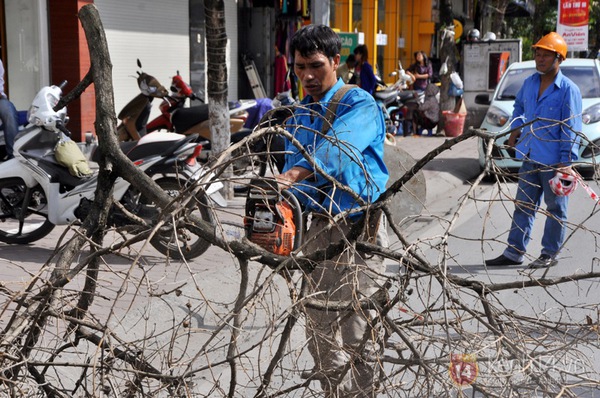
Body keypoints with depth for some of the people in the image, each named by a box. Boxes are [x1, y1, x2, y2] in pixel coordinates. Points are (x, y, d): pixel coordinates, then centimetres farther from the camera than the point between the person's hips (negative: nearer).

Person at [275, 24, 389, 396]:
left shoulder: (359, 104, -12)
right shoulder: (299, 114, 12)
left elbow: (339, 148, -32)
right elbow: (294, 162, 7)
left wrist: (294, 175, -47)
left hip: (358, 229, -7)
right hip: (319, 225, 8)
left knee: (358, 327, -5)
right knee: (319, 326, 14)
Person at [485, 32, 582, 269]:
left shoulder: (568, 90, -12)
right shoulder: (530, 83, 8)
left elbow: (572, 129, -14)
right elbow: (519, 104, 29)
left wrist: (566, 162, -18)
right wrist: (515, 130, 16)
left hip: (554, 162, -6)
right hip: (530, 158, 6)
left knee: (555, 209, 7)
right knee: (523, 206, 10)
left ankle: (550, 254, 17)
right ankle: (514, 252, 15)